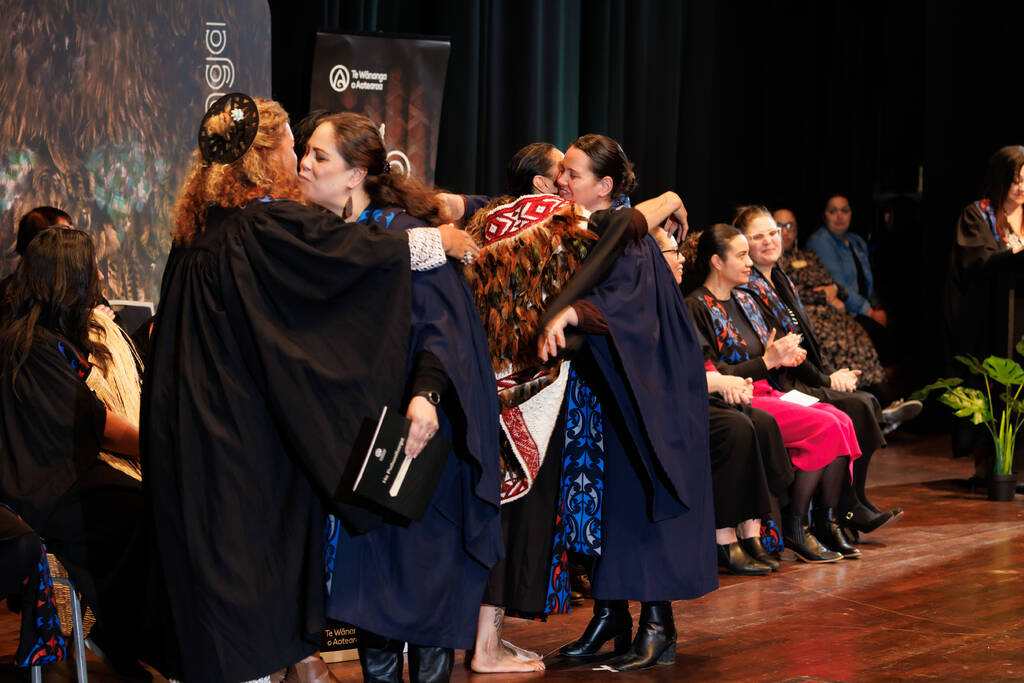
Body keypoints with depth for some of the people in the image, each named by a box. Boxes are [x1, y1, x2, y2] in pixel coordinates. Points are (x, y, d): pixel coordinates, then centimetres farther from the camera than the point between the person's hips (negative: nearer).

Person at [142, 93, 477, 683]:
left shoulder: (198, 229, 6)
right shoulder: (272, 225, -16)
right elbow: (366, 249, -12)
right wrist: (441, 239, 3)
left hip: (193, 432, 7)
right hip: (249, 431, -7)